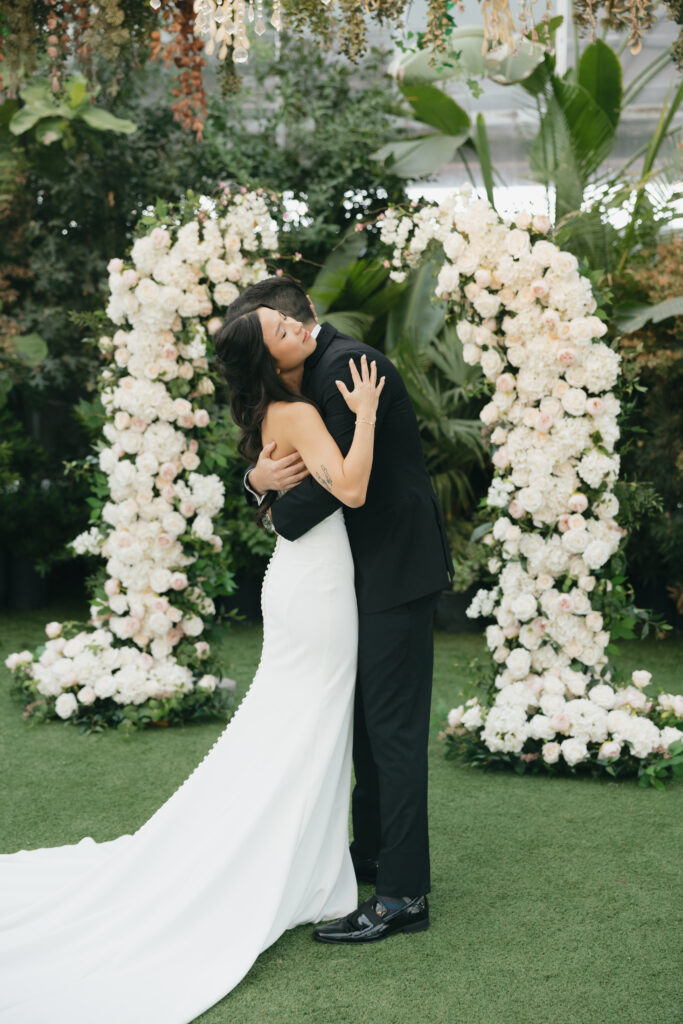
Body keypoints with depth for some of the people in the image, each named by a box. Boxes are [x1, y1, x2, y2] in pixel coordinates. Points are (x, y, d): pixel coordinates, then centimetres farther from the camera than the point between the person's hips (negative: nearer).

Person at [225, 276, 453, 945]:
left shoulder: (348, 364, -17)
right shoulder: (318, 373, 14)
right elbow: (291, 464, 13)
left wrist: (280, 515, -8)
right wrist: (259, 478, -11)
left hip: (395, 571, -10)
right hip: (370, 572, 10)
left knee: (392, 728, -7)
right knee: (367, 720, 20)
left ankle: (403, 895, 0)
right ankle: (372, 852, 34)